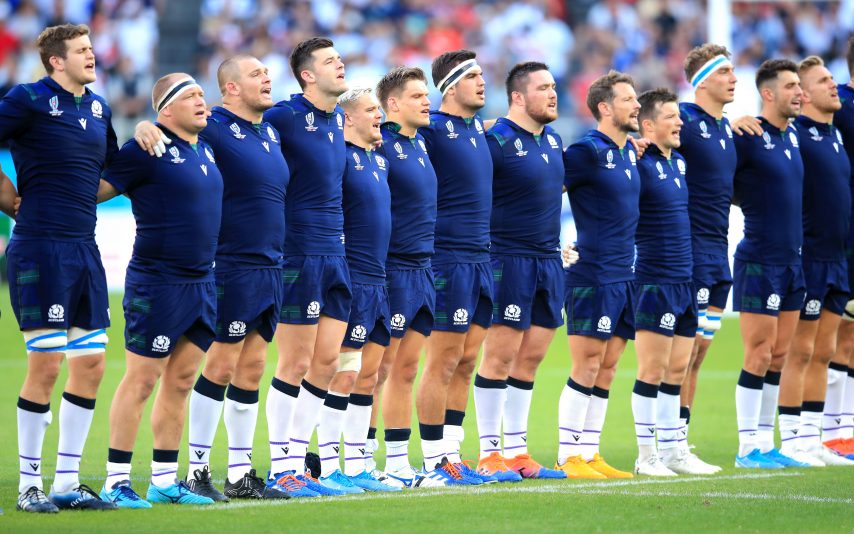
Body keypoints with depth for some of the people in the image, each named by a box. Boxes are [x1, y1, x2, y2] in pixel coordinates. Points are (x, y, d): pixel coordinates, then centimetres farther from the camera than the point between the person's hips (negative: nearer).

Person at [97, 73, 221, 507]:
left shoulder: (205, 150, 13)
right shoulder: (148, 150, -11)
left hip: (201, 283, 8)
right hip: (157, 283, -8)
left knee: (180, 381, 10)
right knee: (141, 380, -4)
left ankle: (164, 480, 16)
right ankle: (116, 482, 1)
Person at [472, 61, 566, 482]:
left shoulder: (553, 140, 13)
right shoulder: (497, 140, -12)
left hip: (549, 261, 8)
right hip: (510, 259, -8)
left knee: (531, 357, 10)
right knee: (501, 355, -4)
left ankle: (516, 449, 17)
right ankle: (489, 452, 1)